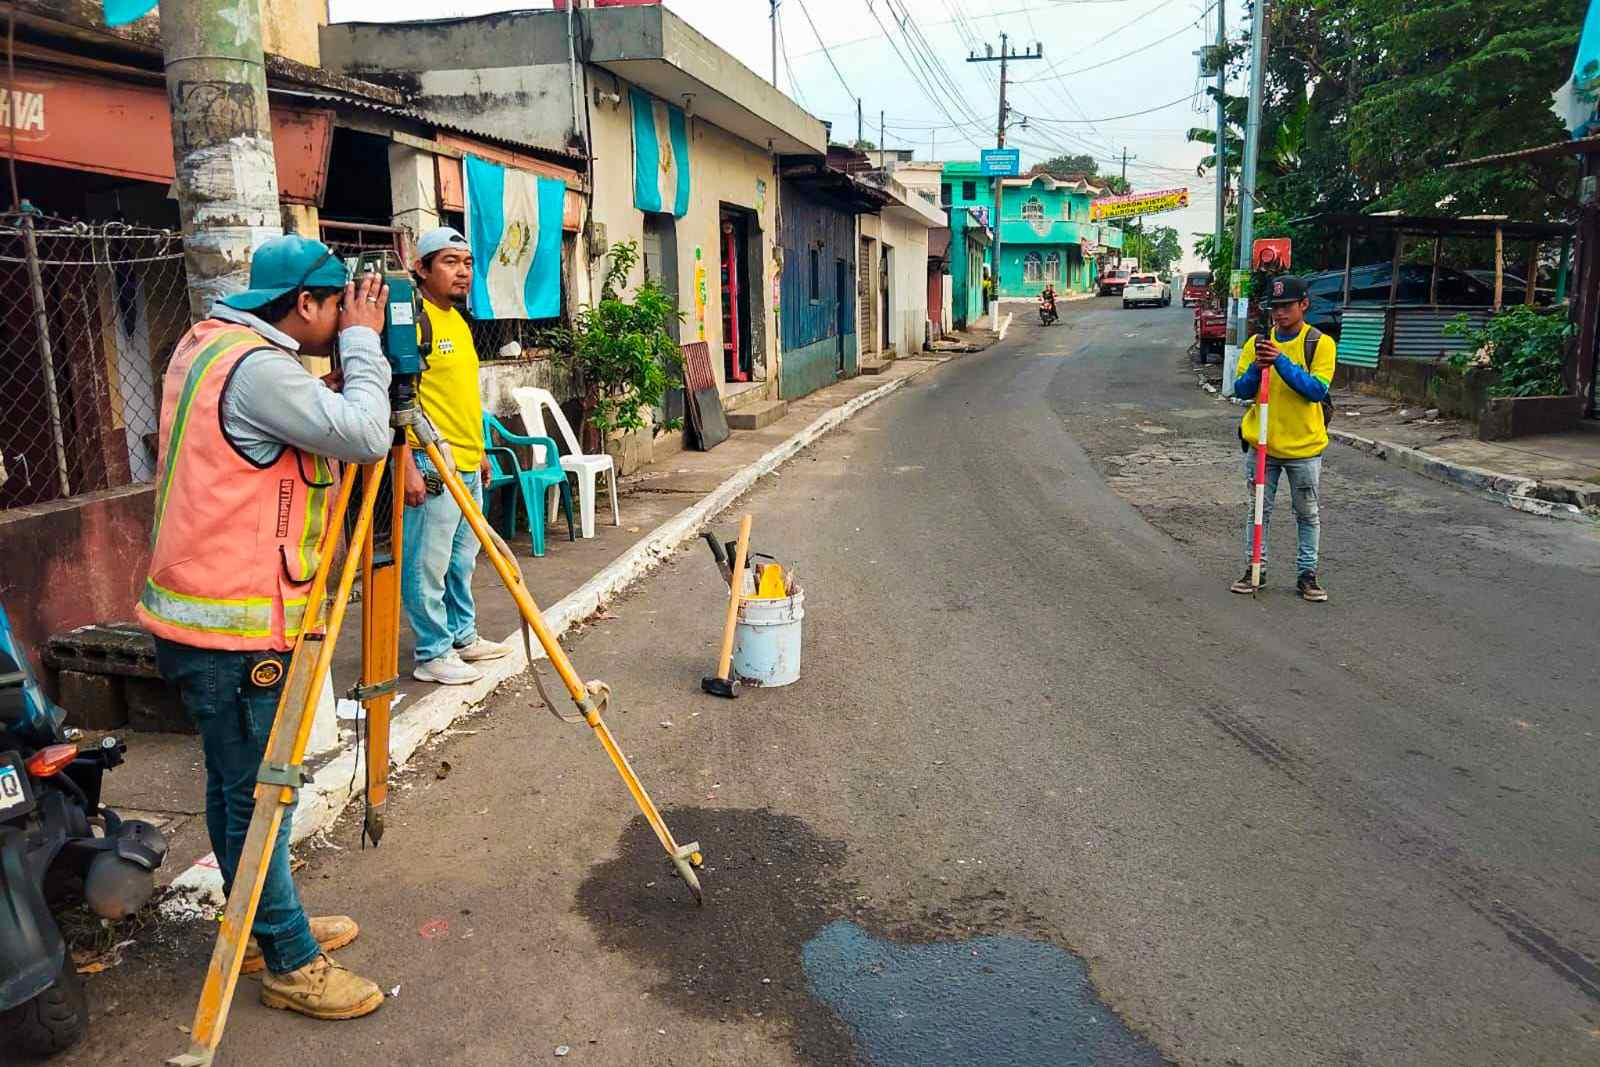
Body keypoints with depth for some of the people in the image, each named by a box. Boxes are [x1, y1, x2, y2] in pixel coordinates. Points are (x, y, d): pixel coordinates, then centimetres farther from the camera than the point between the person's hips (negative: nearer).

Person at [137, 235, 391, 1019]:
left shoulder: (208, 345, 12)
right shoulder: (257, 366, -20)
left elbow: (317, 423, 20)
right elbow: (363, 436, -25)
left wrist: (348, 359, 6)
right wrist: (364, 341, -13)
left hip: (199, 612, 10)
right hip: (233, 629, -10)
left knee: (238, 788, 19)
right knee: (256, 796, 1)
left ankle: (267, 926, 34)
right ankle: (291, 965, 14)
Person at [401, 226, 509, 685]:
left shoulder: (458, 321, 16)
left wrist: (479, 451, 24)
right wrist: (408, 464, -22)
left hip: (467, 464, 9)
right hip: (432, 466, -9)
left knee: (462, 558, 17)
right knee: (428, 564, -1)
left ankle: (463, 636, 29)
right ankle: (433, 655, 7)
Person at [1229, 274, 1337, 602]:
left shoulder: (1320, 343, -6)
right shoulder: (1257, 342, 3)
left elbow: (1318, 390, -17)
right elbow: (1241, 390, 0)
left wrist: (1282, 361, -24)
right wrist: (1257, 368, -19)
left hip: (1304, 446, -2)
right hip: (1261, 444, 2)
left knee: (1308, 514, 8)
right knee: (1258, 510, 9)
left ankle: (1307, 574, 18)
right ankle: (1255, 568, 20)